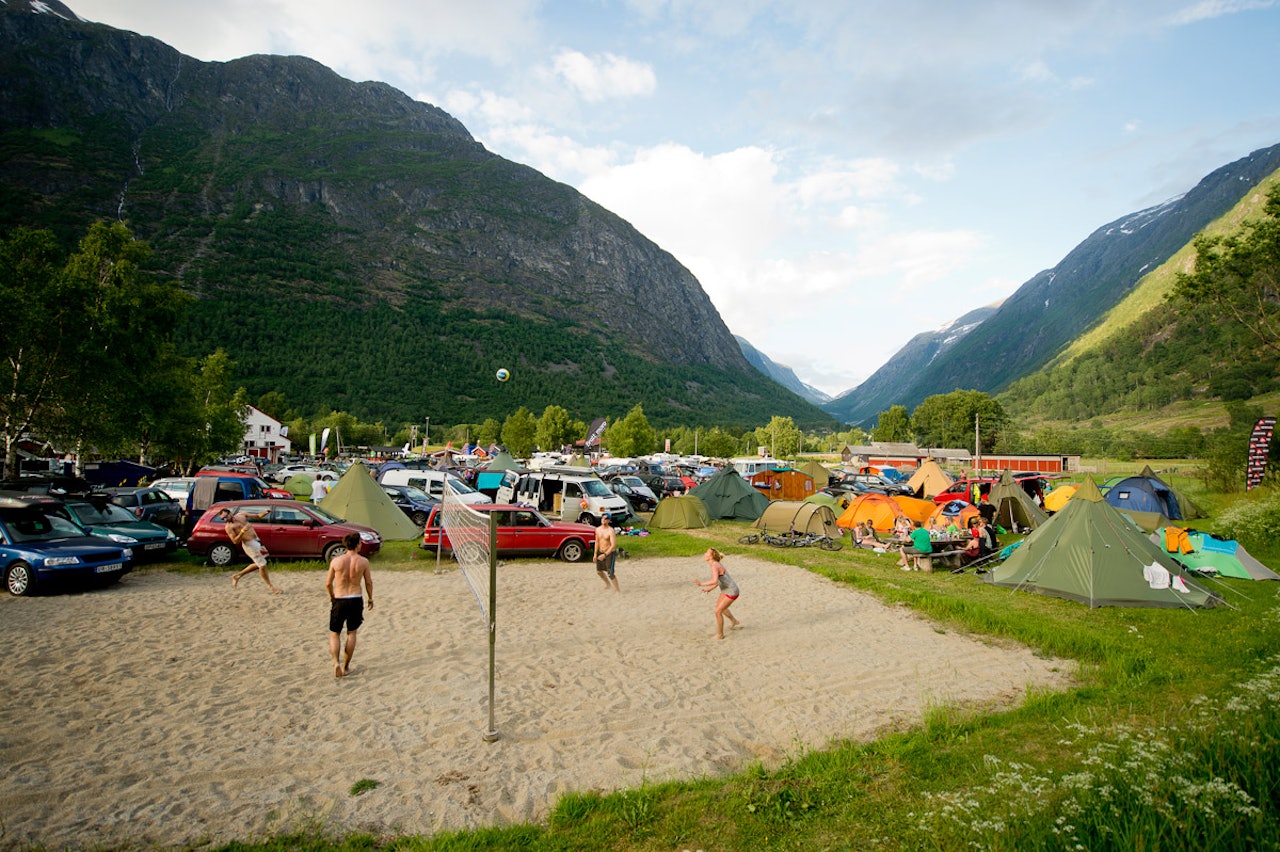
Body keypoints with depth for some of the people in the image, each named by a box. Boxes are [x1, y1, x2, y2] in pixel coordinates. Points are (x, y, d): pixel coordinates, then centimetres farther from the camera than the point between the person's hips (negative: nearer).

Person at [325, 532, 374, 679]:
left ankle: (336, 663, -6)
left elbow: (328, 584, 0)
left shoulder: (336, 561, -7)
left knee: (334, 634, 14)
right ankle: (346, 666, 19)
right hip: (356, 599, 0)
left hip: (339, 600, 0)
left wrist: (331, 596, 20)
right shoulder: (363, 562, -7)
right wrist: (370, 598, 19)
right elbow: (368, 582, 2)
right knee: (352, 633, 15)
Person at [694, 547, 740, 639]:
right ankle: (735, 622, 50)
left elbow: (715, 581, -42)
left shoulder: (714, 566, -26)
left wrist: (702, 584, -42)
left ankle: (720, 634, 13)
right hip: (725, 590, 10)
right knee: (719, 607, 28)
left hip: (731, 592, -10)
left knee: (718, 611, -6)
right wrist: (709, 589, 14)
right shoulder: (715, 564, 2)